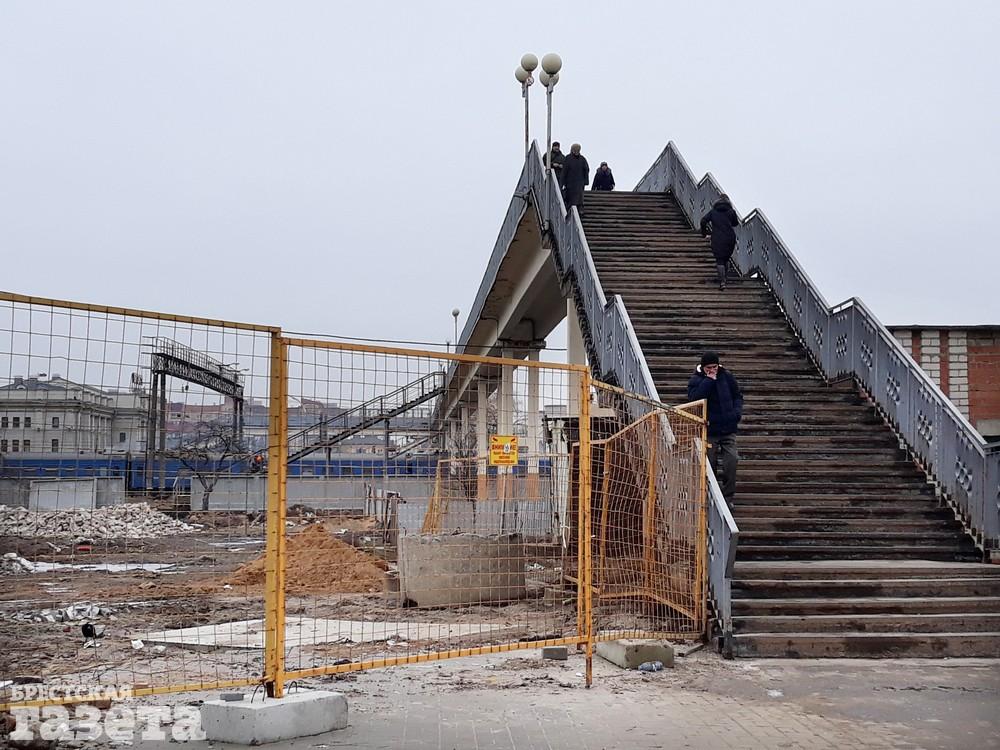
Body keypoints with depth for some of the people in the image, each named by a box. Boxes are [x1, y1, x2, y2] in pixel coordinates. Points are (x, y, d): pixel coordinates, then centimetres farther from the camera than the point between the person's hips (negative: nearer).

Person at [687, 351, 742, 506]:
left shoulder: (727, 377, 6)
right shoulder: (695, 380, -3)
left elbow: (738, 396, 15)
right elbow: (695, 397, -21)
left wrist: (737, 411, -2)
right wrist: (709, 380, -19)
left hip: (728, 428, 2)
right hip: (709, 430, -2)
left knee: (732, 461, -9)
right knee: (709, 464, 4)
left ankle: (728, 496, 3)